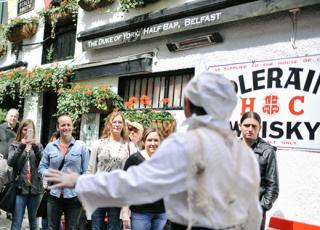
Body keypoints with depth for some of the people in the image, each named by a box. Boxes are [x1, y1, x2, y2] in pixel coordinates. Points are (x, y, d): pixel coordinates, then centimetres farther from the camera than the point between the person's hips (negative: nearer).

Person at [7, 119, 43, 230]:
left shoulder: (38, 146, 10)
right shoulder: (14, 145, 6)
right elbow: (10, 162, -10)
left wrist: (35, 147, -19)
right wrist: (21, 146, -21)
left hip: (34, 188, 2)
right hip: (20, 187, -2)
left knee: (33, 220, 13)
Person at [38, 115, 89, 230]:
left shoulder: (81, 146, -1)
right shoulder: (50, 146, 5)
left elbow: (86, 171, -1)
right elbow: (42, 167, 9)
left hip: (74, 195, -2)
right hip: (54, 195, 2)